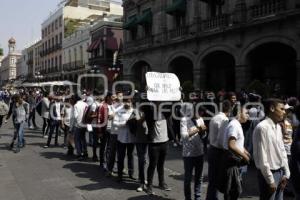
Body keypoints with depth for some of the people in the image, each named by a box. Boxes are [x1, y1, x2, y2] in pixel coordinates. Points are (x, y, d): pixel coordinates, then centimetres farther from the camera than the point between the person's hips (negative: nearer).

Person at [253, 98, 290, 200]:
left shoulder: (278, 127, 7)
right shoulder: (262, 127, -19)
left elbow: (282, 151, 12)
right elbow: (262, 157, -20)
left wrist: (286, 173, 7)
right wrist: (270, 180, -16)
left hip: (280, 172, 8)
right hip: (269, 173, -8)